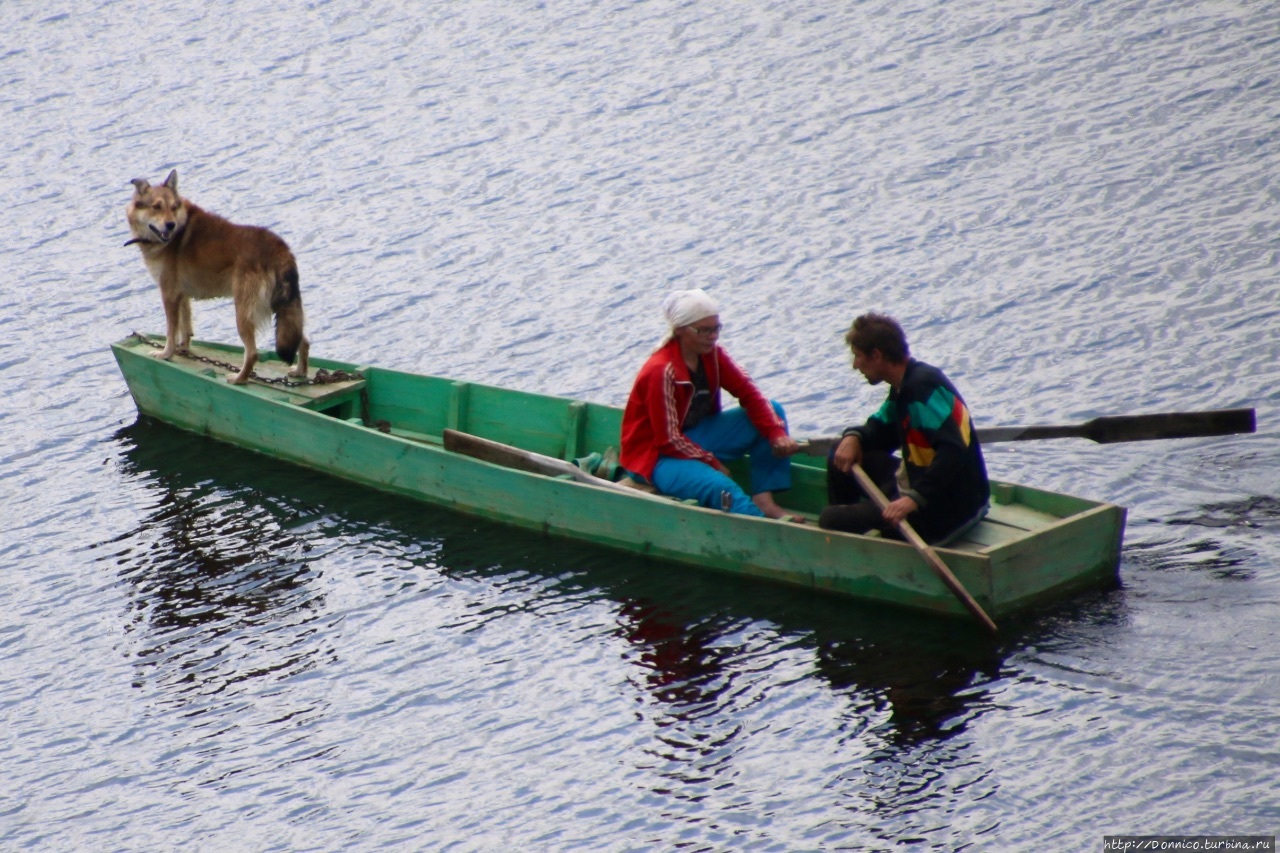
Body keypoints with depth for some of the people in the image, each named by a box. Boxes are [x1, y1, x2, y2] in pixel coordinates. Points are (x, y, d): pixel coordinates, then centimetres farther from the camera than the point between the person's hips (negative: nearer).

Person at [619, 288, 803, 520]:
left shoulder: (712, 355, -2)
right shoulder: (661, 372, -25)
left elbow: (749, 394, -2)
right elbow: (668, 440, -23)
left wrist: (777, 434, -18)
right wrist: (713, 463, -16)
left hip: (698, 436, 9)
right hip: (657, 457, -9)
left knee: (772, 411, -4)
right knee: (719, 486, -38)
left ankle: (763, 500, -16)